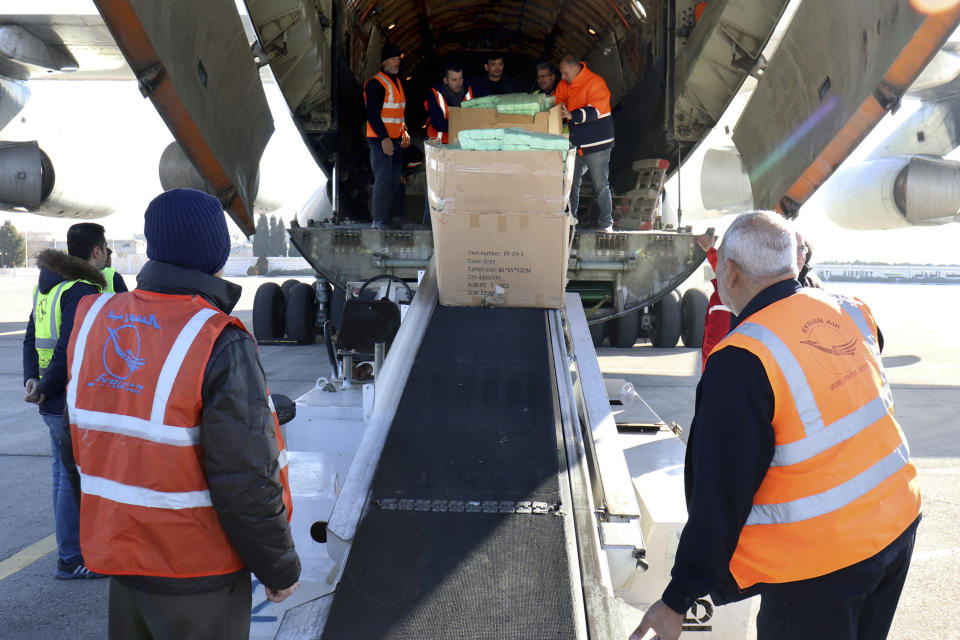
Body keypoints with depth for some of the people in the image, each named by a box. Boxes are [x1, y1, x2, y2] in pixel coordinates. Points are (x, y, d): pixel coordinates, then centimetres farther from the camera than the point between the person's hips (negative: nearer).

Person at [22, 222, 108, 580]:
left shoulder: (49, 284, 13)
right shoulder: (83, 290, -18)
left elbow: (31, 337, 13)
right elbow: (69, 349, -24)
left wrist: (32, 380, 4)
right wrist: (44, 389, -15)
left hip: (55, 403, 10)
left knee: (64, 474, 18)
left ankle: (73, 547, 31)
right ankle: (71, 560, 7)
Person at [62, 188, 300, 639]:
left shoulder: (93, 321, 0)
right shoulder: (220, 346, -23)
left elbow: (77, 450, 9)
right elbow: (246, 480, -22)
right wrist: (280, 568, -8)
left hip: (120, 557, 7)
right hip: (197, 573, -6)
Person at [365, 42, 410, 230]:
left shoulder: (396, 81, 17)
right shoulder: (375, 84, -12)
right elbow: (372, 115, -17)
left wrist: (404, 132, 17)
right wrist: (384, 138, -22)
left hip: (395, 138, 9)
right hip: (381, 139, -9)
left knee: (395, 178, 12)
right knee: (383, 179, -9)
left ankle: (394, 214, 21)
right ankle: (380, 220, -4)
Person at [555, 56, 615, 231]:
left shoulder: (595, 83, -14)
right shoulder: (564, 85, 8)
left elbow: (594, 111, -24)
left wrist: (573, 115, -36)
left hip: (597, 144, -7)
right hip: (576, 144, 7)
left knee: (601, 185, -1)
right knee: (571, 183, 11)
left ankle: (606, 223, 7)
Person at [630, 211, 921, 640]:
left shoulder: (743, 363, -24)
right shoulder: (849, 312, -1)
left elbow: (721, 495, -22)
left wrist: (678, 600, -15)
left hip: (820, 560, -7)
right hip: (899, 523, 7)